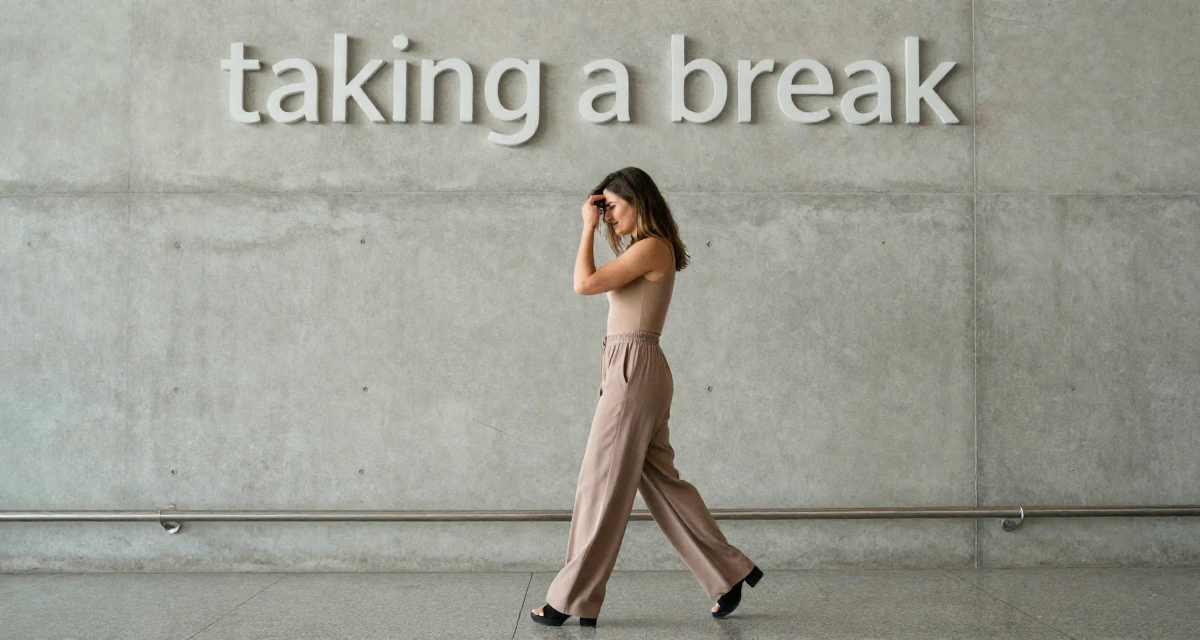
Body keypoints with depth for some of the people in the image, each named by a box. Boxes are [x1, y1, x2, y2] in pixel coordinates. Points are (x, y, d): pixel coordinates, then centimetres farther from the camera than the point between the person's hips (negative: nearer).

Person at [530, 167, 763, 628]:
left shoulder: (652, 247, -11)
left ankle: (573, 599, 7)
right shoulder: (644, 250, 18)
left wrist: (589, 227, -7)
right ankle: (729, 572, 19)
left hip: (634, 370, -10)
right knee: (660, 482, 12)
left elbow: (584, 284, -15)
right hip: (629, 370, 10)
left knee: (602, 485, -3)